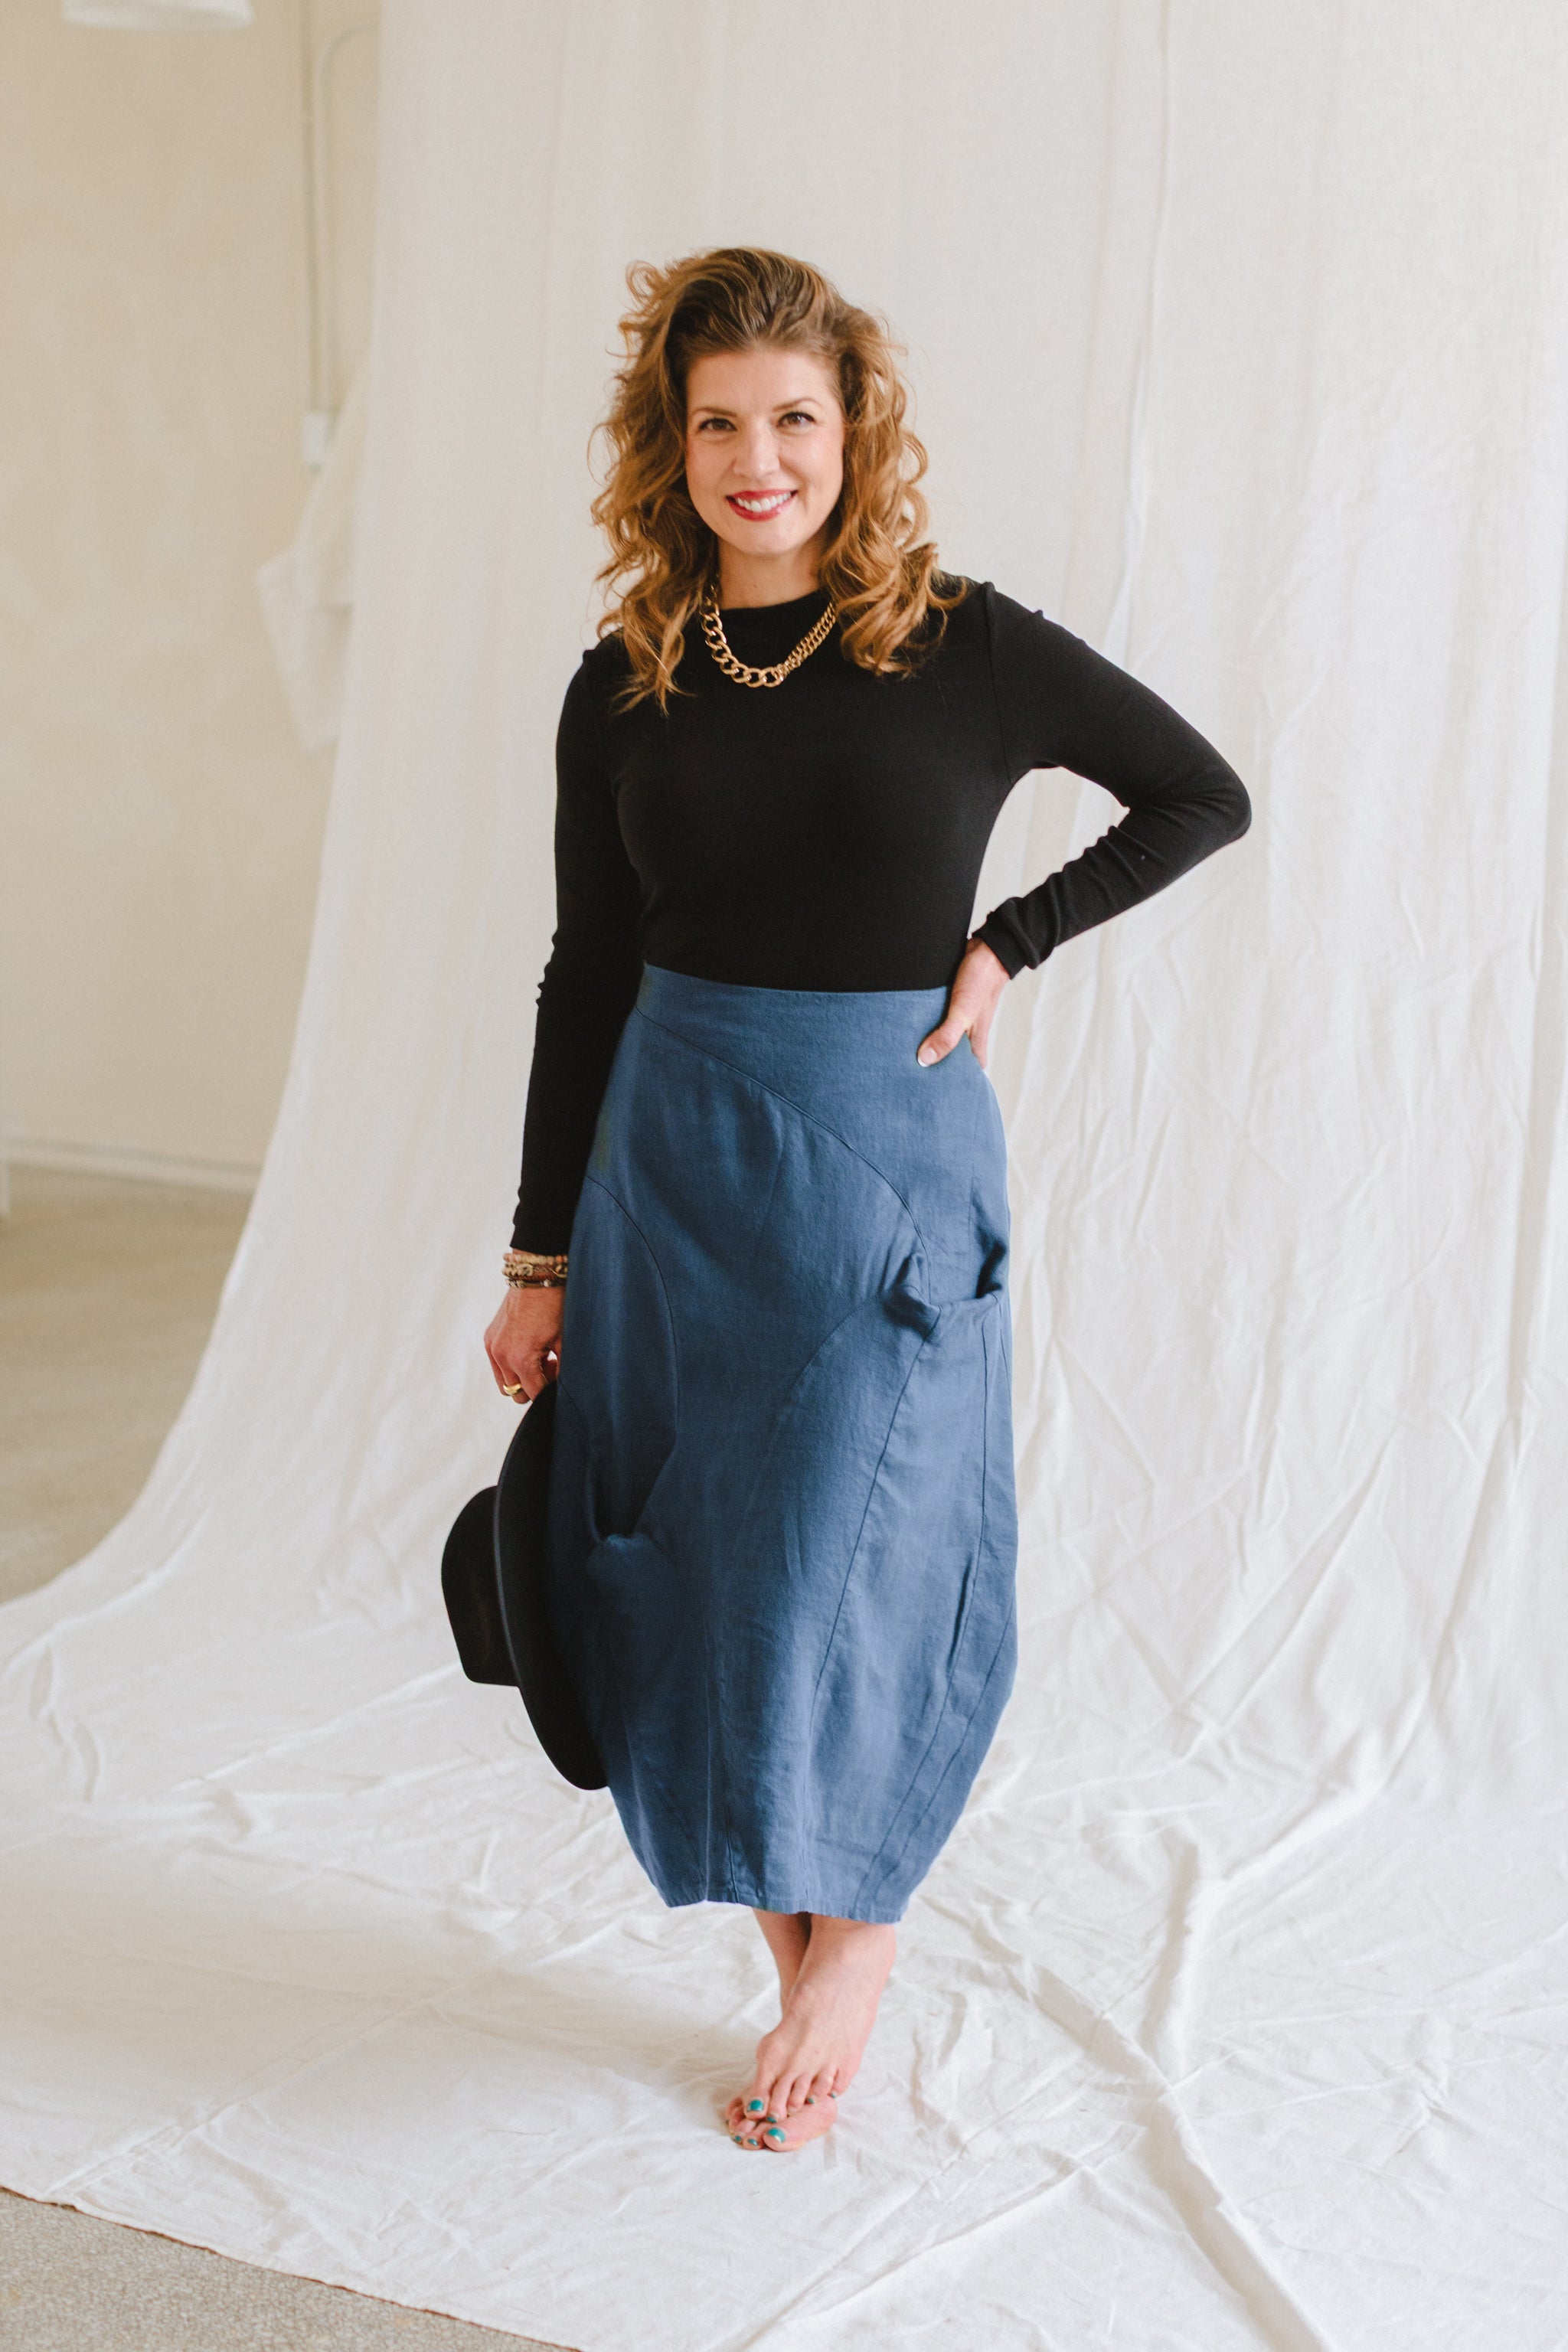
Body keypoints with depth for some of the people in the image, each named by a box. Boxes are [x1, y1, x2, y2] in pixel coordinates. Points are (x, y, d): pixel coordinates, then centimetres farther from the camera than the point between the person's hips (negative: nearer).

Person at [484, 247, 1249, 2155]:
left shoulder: (964, 652, -6)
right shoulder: (625, 689, 3)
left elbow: (1202, 798, 6)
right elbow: (587, 976, 7)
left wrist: (1006, 943, -5)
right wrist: (540, 1261, 7)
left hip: (885, 1158, -3)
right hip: (667, 1159, 4)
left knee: (838, 1571, -2)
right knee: (692, 1575, 6)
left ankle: (860, 1930, 25)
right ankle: (802, 1966, 24)